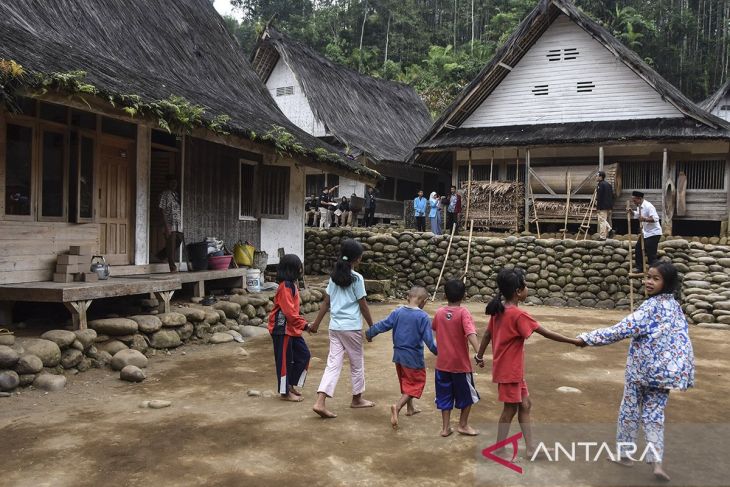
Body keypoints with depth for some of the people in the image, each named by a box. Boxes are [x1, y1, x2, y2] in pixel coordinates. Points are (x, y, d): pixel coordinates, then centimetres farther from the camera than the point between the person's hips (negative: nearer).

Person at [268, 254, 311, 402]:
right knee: (285, 360, 1)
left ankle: (290, 384, 23)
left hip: (292, 328, 10)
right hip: (283, 329, -10)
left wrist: (302, 323, 14)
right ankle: (285, 392, 13)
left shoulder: (292, 285, 11)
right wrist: (304, 325, -22)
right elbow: (289, 312, -24)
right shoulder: (285, 287, -19)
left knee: (303, 354, 12)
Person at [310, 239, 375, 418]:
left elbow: (326, 302, 9)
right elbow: (363, 306, -8)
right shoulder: (357, 278, -10)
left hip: (335, 327, 5)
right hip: (352, 327, -5)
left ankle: (320, 402, -7)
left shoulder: (334, 276, 7)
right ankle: (357, 399, 29)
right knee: (357, 363, 13)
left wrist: (316, 322, 16)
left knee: (333, 363, 4)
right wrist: (372, 326, 2)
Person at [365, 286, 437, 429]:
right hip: (413, 358, -6)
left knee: (406, 382, 25)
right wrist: (438, 352, -4)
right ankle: (397, 407, -15)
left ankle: (410, 408, 40)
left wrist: (369, 333, 17)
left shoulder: (398, 312, -4)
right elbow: (429, 340, -18)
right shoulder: (423, 317, -16)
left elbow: (382, 325, 1)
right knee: (416, 384, 5)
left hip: (398, 355, 6)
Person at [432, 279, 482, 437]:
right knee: (467, 395, 16)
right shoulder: (463, 313, -14)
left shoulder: (439, 312, 0)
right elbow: (471, 334, -29)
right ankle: (463, 425, 23)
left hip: (442, 363, 4)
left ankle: (445, 427, 16)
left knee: (445, 396, 14)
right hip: (461, 364, -4)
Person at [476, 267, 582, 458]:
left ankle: (531, 449, 23)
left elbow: (487, 334, 11)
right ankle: (499, 452, 16)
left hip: (514, 370, 9)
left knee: (525, 404, 16)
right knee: (510, 409, 4)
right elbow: (546, 333, -18)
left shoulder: (499, 310, 3)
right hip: (509, 371, -9)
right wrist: (573, 341, -11)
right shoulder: (518, 315, -22)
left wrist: (480, 356, 22)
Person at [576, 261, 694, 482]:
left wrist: (588, 338, -21)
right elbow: (683, 338, 12)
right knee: (654, 414, 10)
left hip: (641, 369, -6)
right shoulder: (675, 305, 6)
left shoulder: (651, 307, -18)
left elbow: (622, 329, -24)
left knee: (630, 410, 11)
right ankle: (657, 462, 0)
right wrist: (685, 373, 20)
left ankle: (624, 454, 24)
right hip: (664, 370, 6)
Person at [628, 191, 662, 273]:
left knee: (651, 254, -10)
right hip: (645, 232, 10)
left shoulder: (648, 206, -23)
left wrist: (645, 219, -44)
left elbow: (655, 218, -31)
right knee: (638, 248, 15)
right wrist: (631, 212, 7)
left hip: (653, 233, -10)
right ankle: (640, 268, 27)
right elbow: (637, 215, 26)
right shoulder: (639, 206, 7)